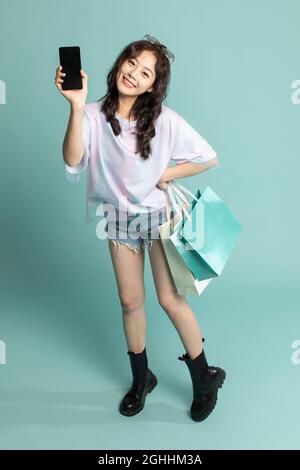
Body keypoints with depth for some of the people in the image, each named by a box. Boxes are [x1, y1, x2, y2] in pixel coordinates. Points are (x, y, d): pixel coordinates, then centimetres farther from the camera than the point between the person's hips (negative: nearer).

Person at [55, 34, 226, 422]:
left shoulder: (165, 120, -15)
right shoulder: (95, 115, -12)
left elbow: (209, 158, -7)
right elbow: (73, 162, -27)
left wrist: (167, 175, -13)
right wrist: (76, 106, -36)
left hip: (158, 215, -2)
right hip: (119, 219, 2)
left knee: (171, 300, -1)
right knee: (130, 302, 11)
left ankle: (204, 379, 22)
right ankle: (141, 379, 33)